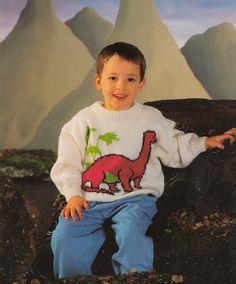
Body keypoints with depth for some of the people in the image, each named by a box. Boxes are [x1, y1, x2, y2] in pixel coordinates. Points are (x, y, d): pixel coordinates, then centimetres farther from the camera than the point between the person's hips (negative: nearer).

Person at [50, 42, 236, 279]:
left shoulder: (151, 118, 10)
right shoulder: (84, 120, 8)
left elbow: (174, 148, 21)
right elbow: (67, 162, 8)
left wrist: (205, 142, 9)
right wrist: (73, 195, -5)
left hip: (134, 198, -1)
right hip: (89, 199, 1)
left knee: (130, 235, -31)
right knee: (63, 237, -20)